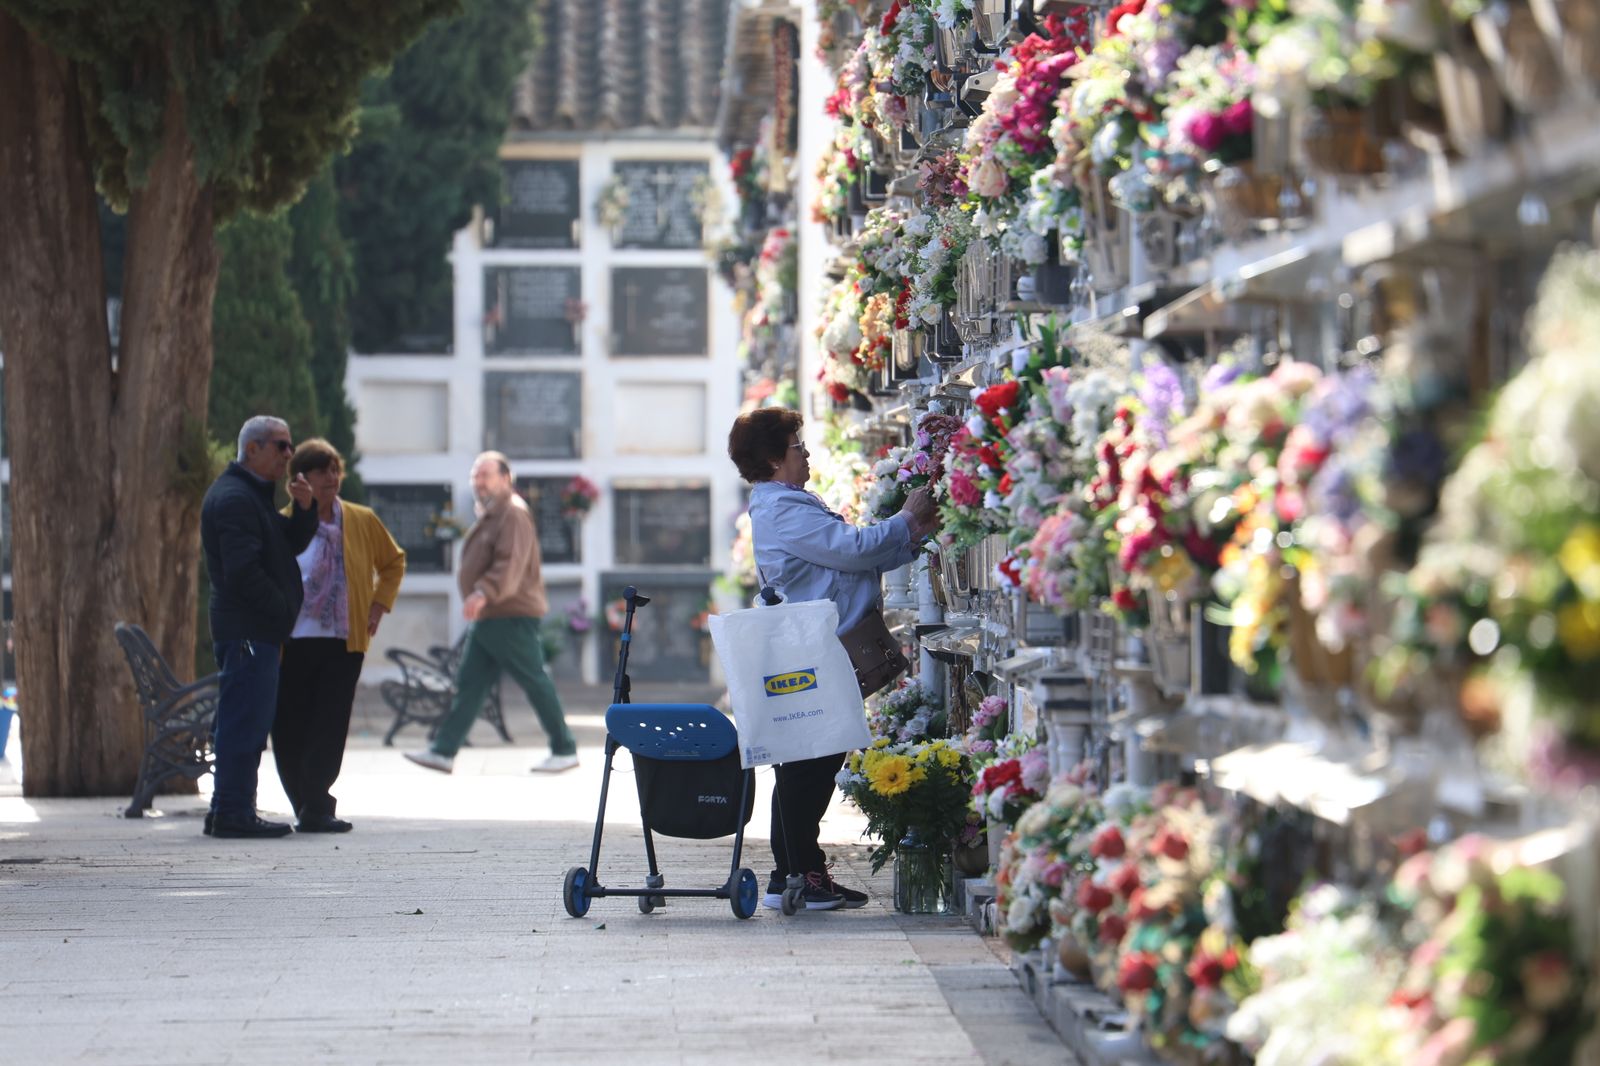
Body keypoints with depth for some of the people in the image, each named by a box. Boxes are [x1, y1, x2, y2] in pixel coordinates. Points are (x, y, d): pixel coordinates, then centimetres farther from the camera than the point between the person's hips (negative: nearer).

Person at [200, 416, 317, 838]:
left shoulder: (253, 495, 22)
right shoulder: (234, 498, -13)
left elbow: (291, 545, 20)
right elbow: (243, 570, -20)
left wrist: (304, 509, 3)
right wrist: (282, 609, -13)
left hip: (258, 629, 11)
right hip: (248, 629, -11)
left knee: (245, 721, 12)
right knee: (245, 719, -10)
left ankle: (229, 812, 17)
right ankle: (233, 813, -10)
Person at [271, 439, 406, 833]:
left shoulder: (362, 521, 8)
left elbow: (393, 562, 23)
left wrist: (378, 605, 11)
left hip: (345, 641, 1)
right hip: (293, 642, -1)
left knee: (329, 729, -9)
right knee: (290, 731, 0)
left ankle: (315, 810, -10)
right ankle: (311, 808, 11)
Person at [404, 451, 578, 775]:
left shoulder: (513, 515, -13)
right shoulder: (489, 516, 20)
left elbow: (510, 565, -27)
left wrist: (483, 593, -39)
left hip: (512, 618, -10)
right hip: (487, 620, 10)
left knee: (535, 683, -3)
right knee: (468, 684, 5)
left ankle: (565, 750, 4)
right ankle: (443, 752, 3)